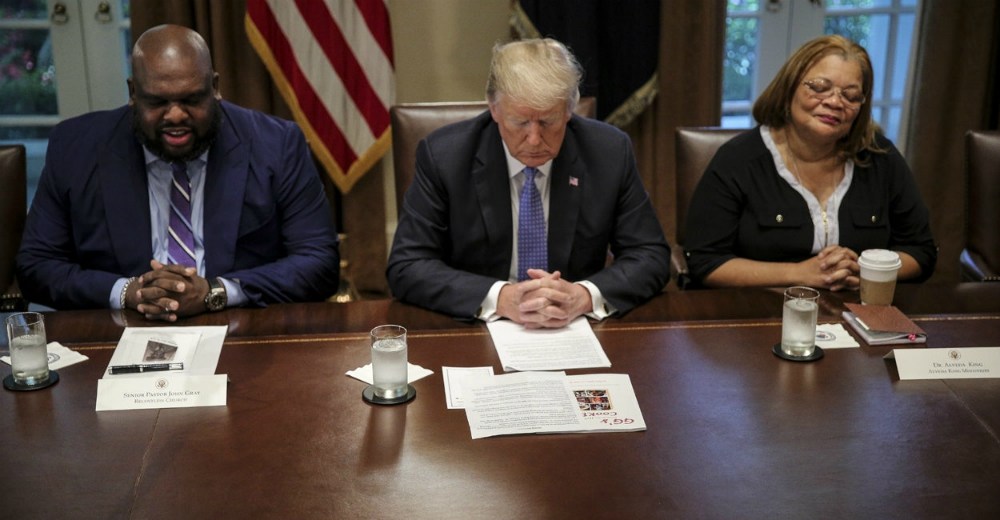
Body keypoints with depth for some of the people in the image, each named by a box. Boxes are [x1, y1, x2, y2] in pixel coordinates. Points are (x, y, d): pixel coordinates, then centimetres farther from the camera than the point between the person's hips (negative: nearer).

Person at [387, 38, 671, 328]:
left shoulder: (611, 152, -6)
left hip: (574, 332, 2)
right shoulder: (443, 155, -10)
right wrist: (500, 298, -25)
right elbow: (406, 267, -11)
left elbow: (651, 256, -2)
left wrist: (584, 296, -21)